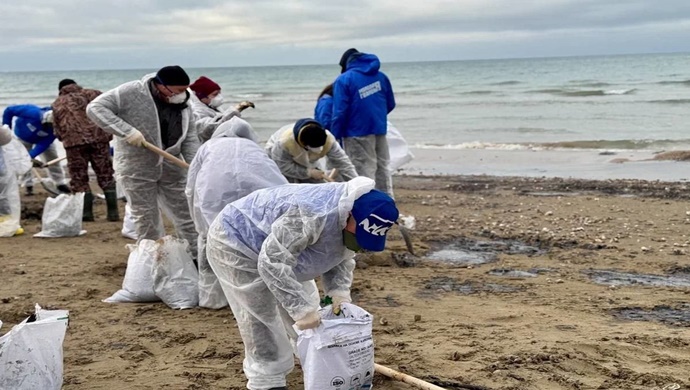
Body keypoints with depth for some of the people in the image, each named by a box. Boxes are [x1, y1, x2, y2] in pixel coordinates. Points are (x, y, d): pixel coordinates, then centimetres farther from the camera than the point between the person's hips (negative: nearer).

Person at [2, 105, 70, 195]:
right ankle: (28, 186, 5)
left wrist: (31, 156, -40)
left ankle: (61, 184, 10)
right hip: (22, 137, -2)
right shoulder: (32, 112, -43)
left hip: (43, 139, 2)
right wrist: (6, 127, -25)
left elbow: (44, 144, -31)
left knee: (53, 158, 1)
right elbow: (9, 110, -31)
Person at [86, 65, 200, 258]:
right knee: (146, 220, 3)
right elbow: (95, 108, -18)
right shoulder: (132, 93, -15)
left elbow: (190, 140, 1)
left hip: (172, 169, 5)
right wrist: (126, 130, -28)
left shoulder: (182, 105, 2)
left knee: (187, 215, 7)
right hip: (136, 168, -5)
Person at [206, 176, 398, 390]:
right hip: (234, 242, -9)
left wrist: (339, 291, -13)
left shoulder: (348, 219, -11)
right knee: (262, 317, -11)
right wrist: (301, 308, -40)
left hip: (275, 248, 9)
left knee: (307, 311, 13)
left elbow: (341, 256, 4)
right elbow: (272, 263, -42)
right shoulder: (311, 215, -42)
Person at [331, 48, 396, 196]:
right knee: (382, 169, 15)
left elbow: (340, 112, -13)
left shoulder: (343, 80, -6)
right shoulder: (381, 76, 10)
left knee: (364, 170, -1)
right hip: (380, 130, 6)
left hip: (357, 132, -5)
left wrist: (334, 136, -8)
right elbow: (391, 104, 14)